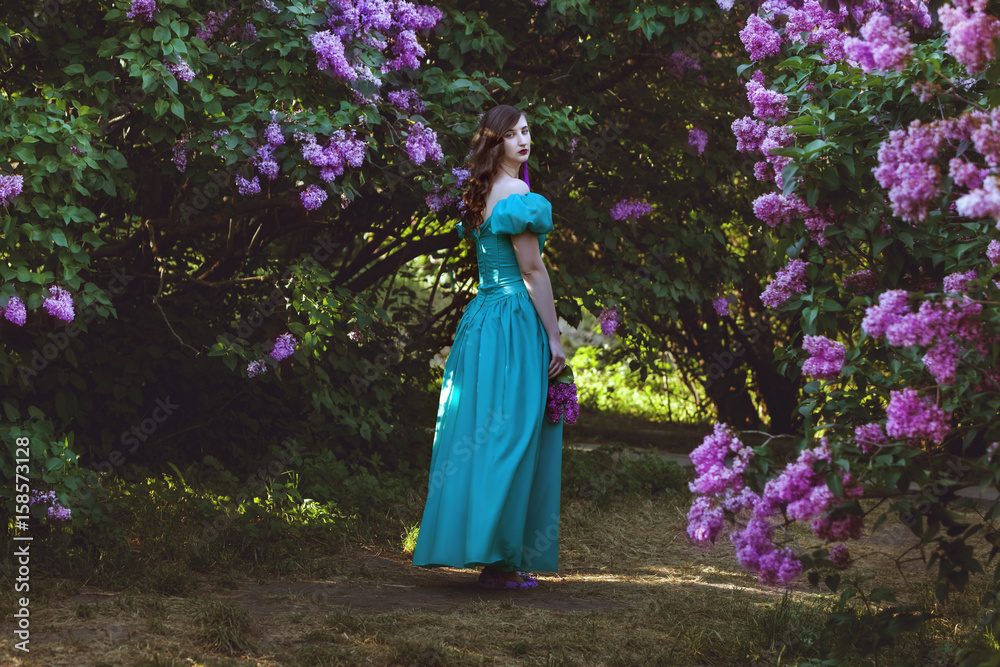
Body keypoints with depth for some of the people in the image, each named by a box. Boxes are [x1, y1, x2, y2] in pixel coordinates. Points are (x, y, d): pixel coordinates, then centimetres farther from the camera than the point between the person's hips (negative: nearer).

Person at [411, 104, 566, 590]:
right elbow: (532, 270, -14)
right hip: (514, 323, -9)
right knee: (510, 437, -6)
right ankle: (499, 561, -5)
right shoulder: (518, 194, -12)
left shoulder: (479, 194, 14)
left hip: (479, 317, 9)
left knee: (479, 435, 9)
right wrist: (553, 337, -10)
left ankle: (476, 547, 14)